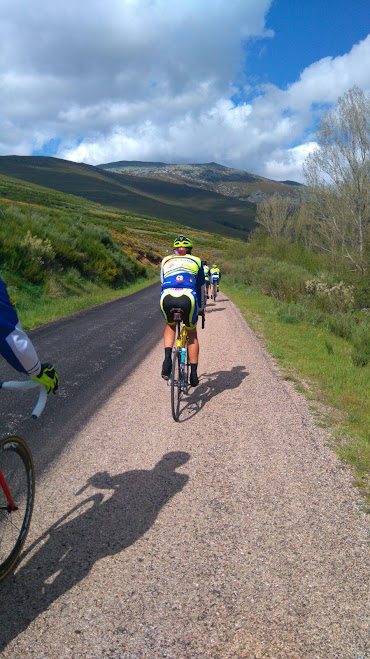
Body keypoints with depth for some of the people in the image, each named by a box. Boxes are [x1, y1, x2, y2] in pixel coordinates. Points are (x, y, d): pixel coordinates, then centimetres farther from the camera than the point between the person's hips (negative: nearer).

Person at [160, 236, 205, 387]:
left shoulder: (166, 260, 30)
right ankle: (193, 374, 21)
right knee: (192, 334, 23)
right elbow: (201, 287, 32)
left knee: (170, 326, 32)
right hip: (188, 298, -1)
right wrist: (200, 307, 44)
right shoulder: (196, 261, 27)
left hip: (167, 298, 1)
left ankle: (167, 359, 9)